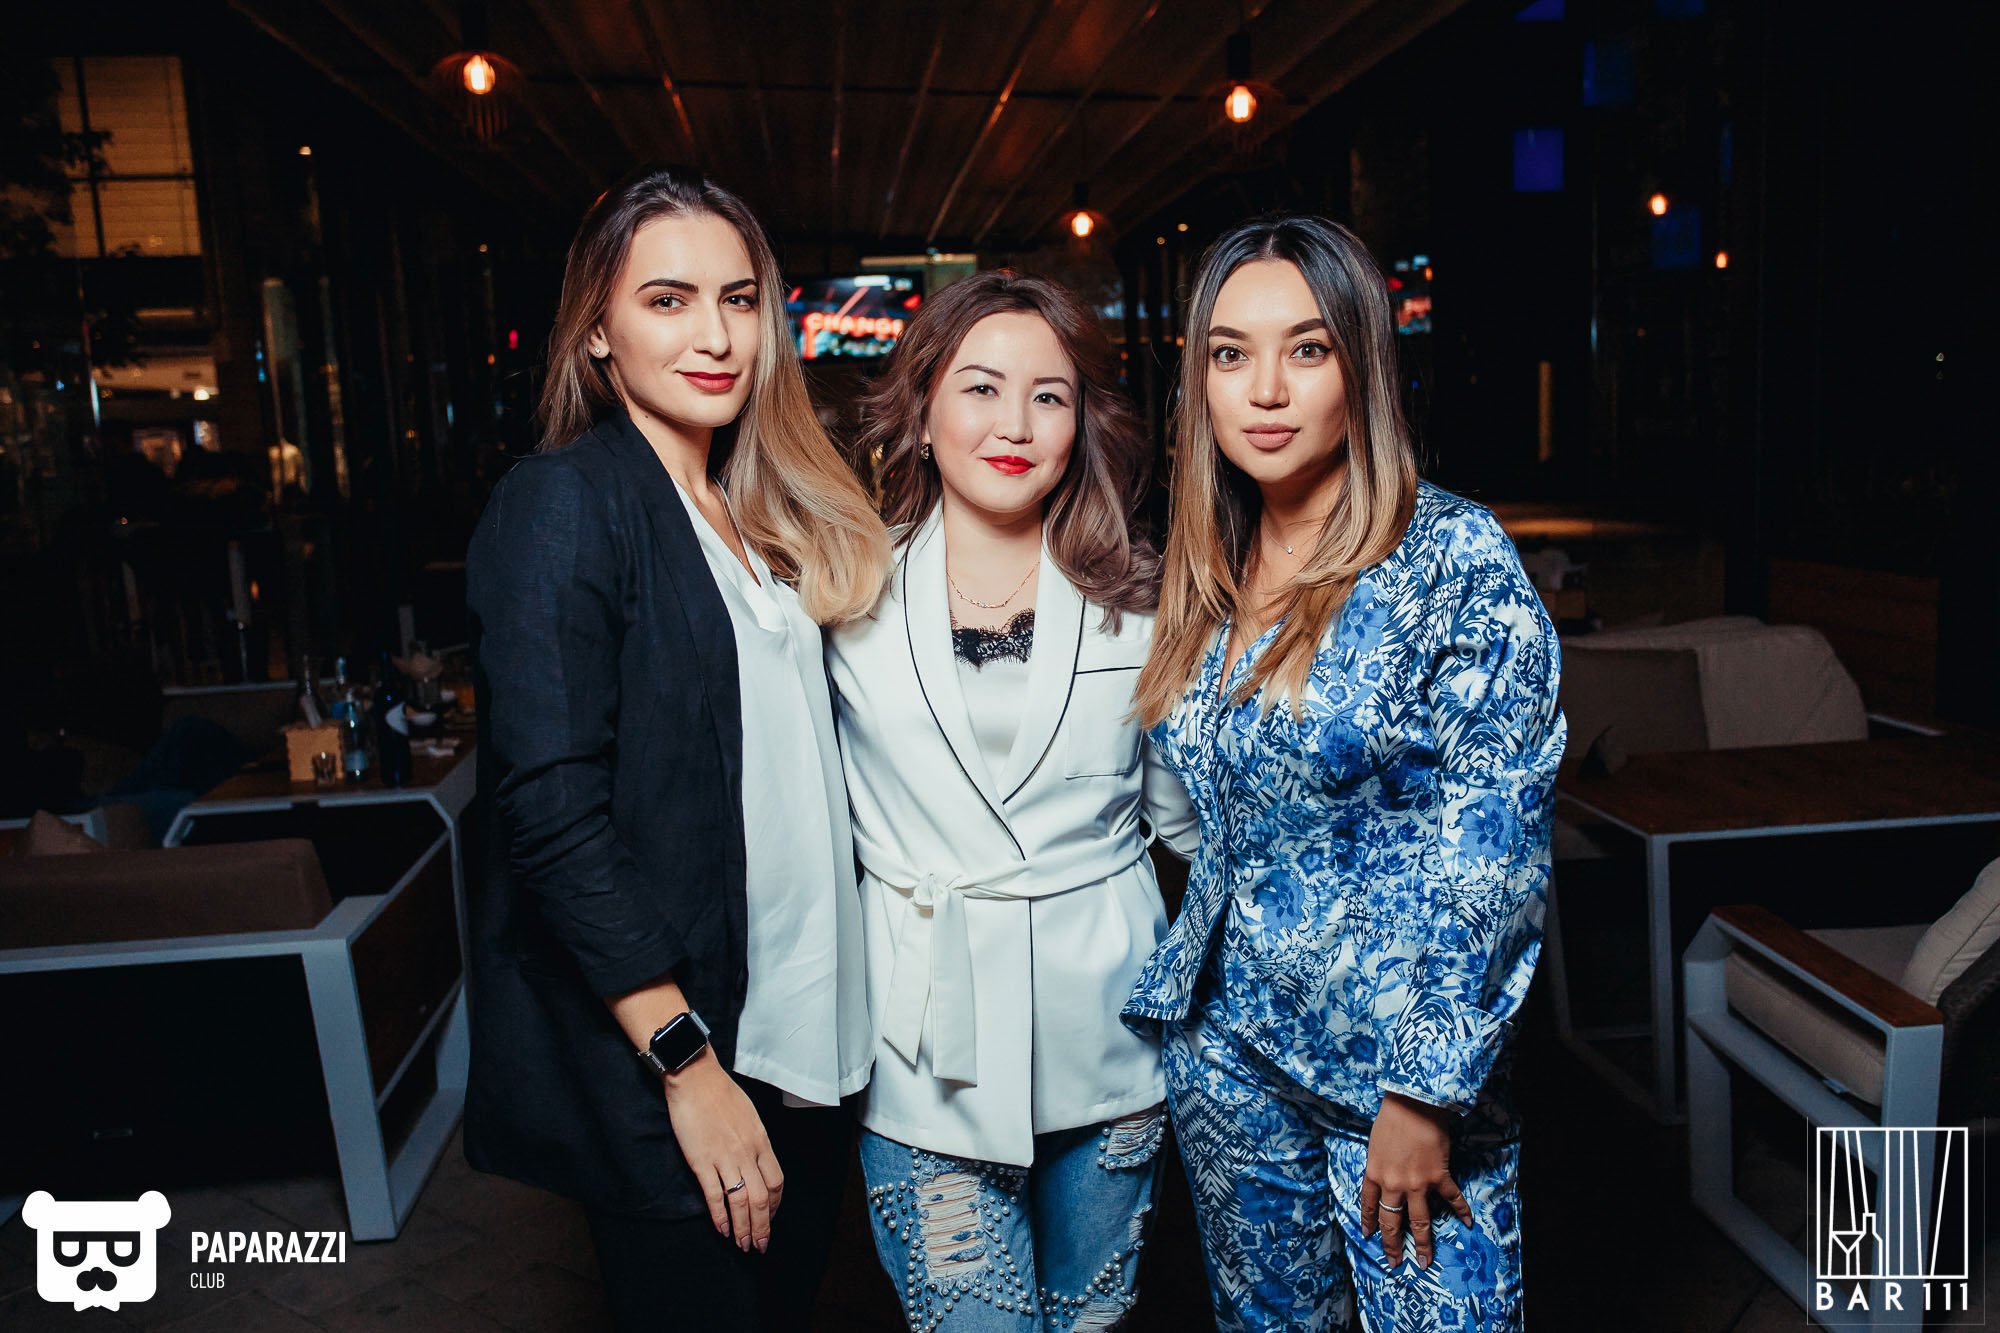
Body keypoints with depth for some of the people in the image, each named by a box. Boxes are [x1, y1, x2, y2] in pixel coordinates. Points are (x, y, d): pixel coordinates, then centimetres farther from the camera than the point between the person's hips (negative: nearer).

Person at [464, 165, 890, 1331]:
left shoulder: (770, 514, 10)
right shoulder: (562, 503, -11)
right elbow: (551, 806, -18)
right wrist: (685, 1059, -18)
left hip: (810, 1021, 7)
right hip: (656, 1042, -6)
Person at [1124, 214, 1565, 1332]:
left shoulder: (1456, 558, -15)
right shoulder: (1209, 574, 3)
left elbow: (1493, 847, -16)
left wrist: (1425, 1093, -16)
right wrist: (1184, 995, 13)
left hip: (1399, 1054, -5)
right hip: (1225, 1050, 6)